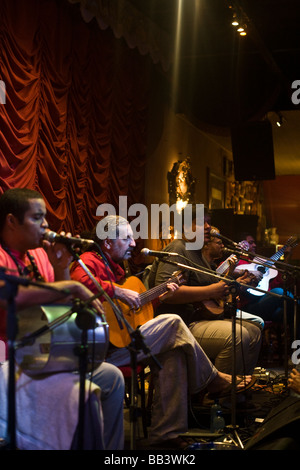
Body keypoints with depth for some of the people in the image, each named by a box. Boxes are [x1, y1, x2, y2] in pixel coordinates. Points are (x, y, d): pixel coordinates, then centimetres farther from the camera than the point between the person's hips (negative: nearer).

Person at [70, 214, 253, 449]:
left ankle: (165, 434, -2)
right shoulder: (89, 261, -9)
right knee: (173, 323, -10)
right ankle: (214, 381, 9)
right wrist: (117, 291, -31)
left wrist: (159, 296, 20)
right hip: (107, 349, -11)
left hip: (123, 338, 11)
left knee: (174, 351, 1)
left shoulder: (112, 267, 24)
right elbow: (79, 281, -34)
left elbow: (136, 306, 26)